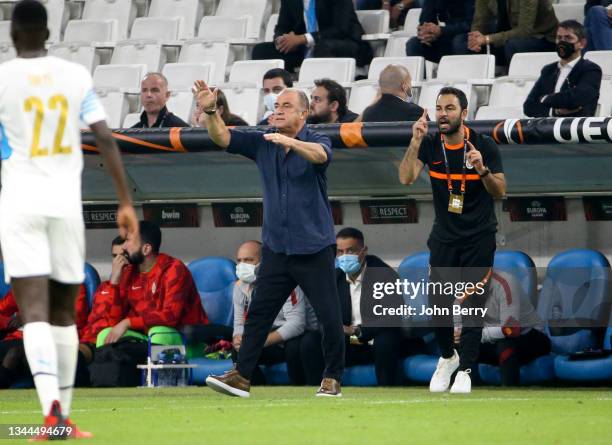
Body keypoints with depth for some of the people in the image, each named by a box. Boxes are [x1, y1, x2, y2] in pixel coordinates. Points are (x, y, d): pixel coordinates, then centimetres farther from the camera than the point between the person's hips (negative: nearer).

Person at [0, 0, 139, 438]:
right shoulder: (77, 76, 4)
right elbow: (105, 139, 0)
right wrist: (126, 201, 3)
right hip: (66, 202, 3)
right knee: (64, 314, 14)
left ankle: (52, 407, -27)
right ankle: (63, 415, 17)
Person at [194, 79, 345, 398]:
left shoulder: (316, 142, -5)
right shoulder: (262, 143, 8)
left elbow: (321, 155, -29)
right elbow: (223, 138, -2)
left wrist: (291, 143, -47)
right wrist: (210, 112, -21)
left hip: (314, 249, -4)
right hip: (276, 249, 4)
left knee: (329, 318, -2)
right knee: (257, 314, 1)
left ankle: (332, 379, 12)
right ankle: (241, 377, 2)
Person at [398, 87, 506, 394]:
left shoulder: (485, 146, -12)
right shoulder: (430, 144, -5)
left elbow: (500, 192, -13)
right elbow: (406, 178, -18)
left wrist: (482, 169, -31)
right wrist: (415, 142, -29)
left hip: (479, 238, -3)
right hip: (444, 238, 3)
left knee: (474, 304, -3)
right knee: (438, 304, 4)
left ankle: (465, 370, 6)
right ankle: (447, 357, 28)